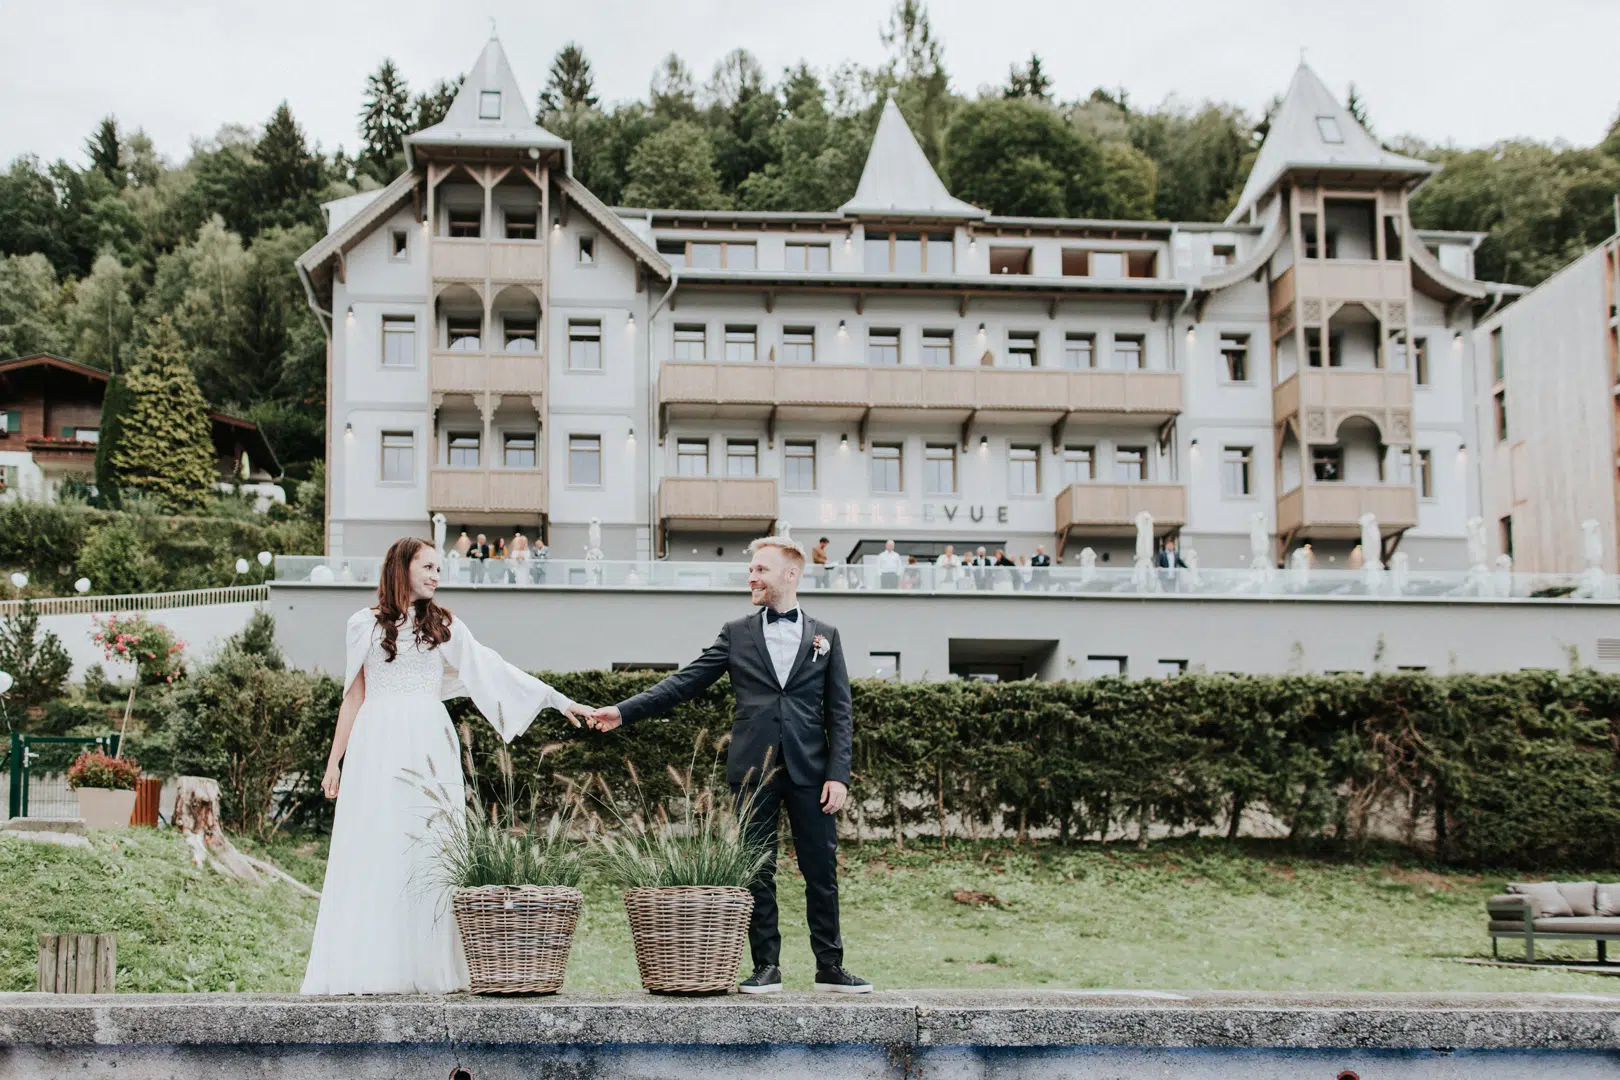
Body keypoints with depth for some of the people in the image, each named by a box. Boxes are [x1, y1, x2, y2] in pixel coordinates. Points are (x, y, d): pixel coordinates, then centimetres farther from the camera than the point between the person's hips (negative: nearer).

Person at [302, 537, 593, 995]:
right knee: (373, 854, -5)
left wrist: (560, 701, 7)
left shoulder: (444, 627, 15)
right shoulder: (364, 625, 12)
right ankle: (368, 970, -4)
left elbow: (495, 671, 12)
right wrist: (334, 760, 10)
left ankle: (429, 969, -4)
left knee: (430, 853, -5)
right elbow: (354, 697, 14)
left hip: (429, 749, 1)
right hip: (377, 750, -1)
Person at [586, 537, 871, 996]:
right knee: (757, 872, 3)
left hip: (809, 769, 0)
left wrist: (838, 774, -5)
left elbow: (839, 712, 5)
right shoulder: (736, 633, 9)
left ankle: (830, 967, 13)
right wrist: (624, 711, -6)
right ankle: (766, 967, 11)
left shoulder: (825, 635, 8)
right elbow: (685, 682, 4)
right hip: (754, 770, 1)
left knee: (821, 871, 3)